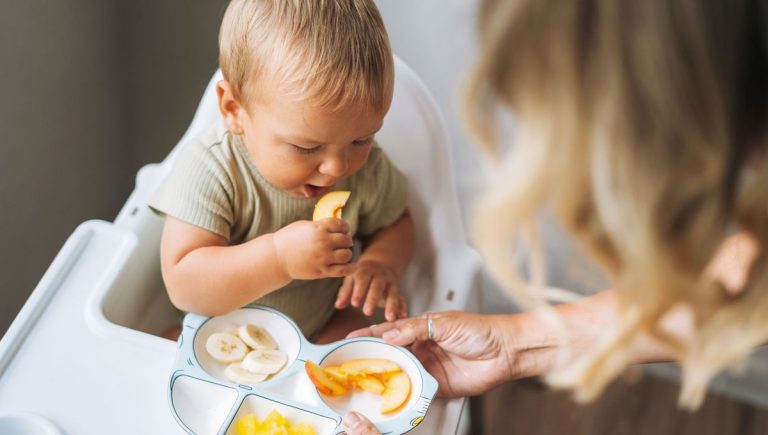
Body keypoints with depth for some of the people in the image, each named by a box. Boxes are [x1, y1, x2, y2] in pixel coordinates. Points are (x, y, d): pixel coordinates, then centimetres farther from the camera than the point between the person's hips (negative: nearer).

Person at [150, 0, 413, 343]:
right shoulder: (208, 171, -26)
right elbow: (183, 286, -31)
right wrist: (279, 257, -44)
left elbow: (394, 223, 6)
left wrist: (380, 263, -17)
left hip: (324, 332, 1)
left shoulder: (366, 167, -13)